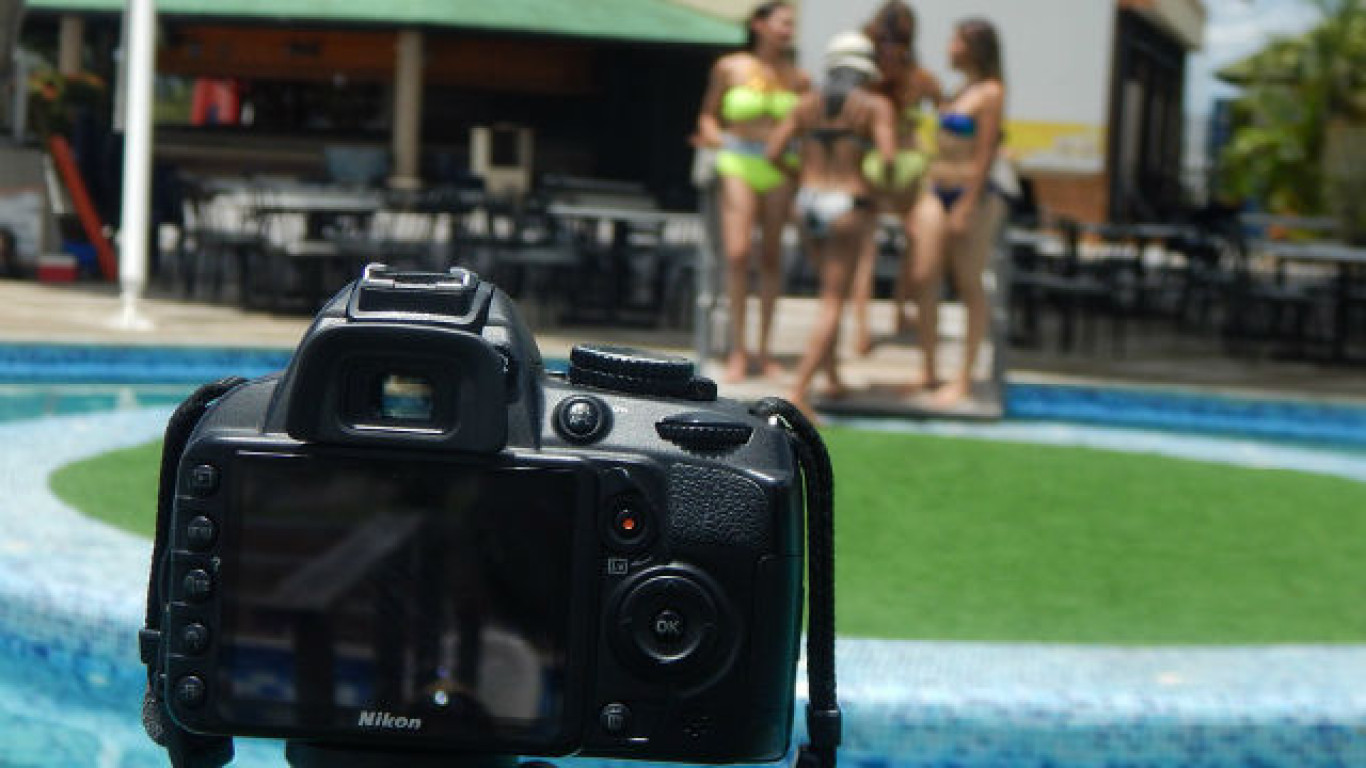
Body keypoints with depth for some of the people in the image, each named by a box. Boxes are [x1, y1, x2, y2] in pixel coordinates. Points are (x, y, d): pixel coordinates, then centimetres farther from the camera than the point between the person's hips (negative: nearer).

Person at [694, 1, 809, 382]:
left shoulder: (797, 79, 6)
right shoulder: (729, 68, 3)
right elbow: (708, 114, 11)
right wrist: (714, 136, -9)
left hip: (779, 168, 2)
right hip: (738, 164, -2)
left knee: (771, 256, 5)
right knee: (737, 253, -12)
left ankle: (764, 349, 13)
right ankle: (737, 351, -4)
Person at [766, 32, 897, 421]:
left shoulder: (808, 104, 6)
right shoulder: (875, 105, -5)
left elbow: (772, 153, 3)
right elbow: (888, 156, -18)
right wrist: (884, 183, 3)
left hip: (808, 203, 5)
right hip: (850, 207, -5)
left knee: (832, 291, 24)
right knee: (833, 302, -2)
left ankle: (833, 375, 26)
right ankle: (798, 390, -12)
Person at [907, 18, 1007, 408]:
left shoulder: (991, 93, -11)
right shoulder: (963, 90, 15)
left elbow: (984, 156, -15)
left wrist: (966, 207, -18)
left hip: (973, 195, -8)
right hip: (939, 192, 8)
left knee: (970, 287, 0)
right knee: (923, 279, 3)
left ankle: (963, 379, 5)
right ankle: (927, 371, 12)